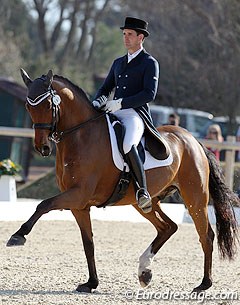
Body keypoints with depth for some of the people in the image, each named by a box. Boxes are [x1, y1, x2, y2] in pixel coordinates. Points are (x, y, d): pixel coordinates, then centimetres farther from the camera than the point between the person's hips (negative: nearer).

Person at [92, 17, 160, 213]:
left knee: (127, 147, -36)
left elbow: (149, 94, -10)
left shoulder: (150, 63, 1)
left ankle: (143, 191, -29)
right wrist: (97, 102, 1)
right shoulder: (118, 63, 23)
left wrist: (120, 103, -18)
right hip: (114, 115, 8)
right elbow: (105, 88, 25)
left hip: (136, 115, -8)